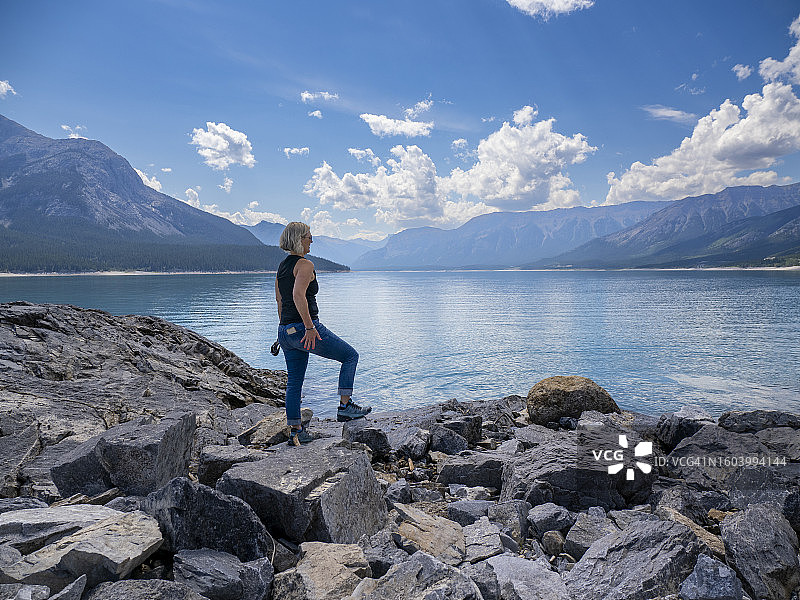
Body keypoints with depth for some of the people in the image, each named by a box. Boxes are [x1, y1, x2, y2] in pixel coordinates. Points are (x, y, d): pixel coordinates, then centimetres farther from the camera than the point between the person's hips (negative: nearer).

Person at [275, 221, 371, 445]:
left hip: (285, 331, 9)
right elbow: (298, 296, -26)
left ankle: (295, 430, 21)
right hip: (304, 328, -9)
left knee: (294, 382, 14)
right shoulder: (305, 264, -11)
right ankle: (345, 406, 4)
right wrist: (309, 327, -24)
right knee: (350, 355, 6)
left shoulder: (282, 266, 16)